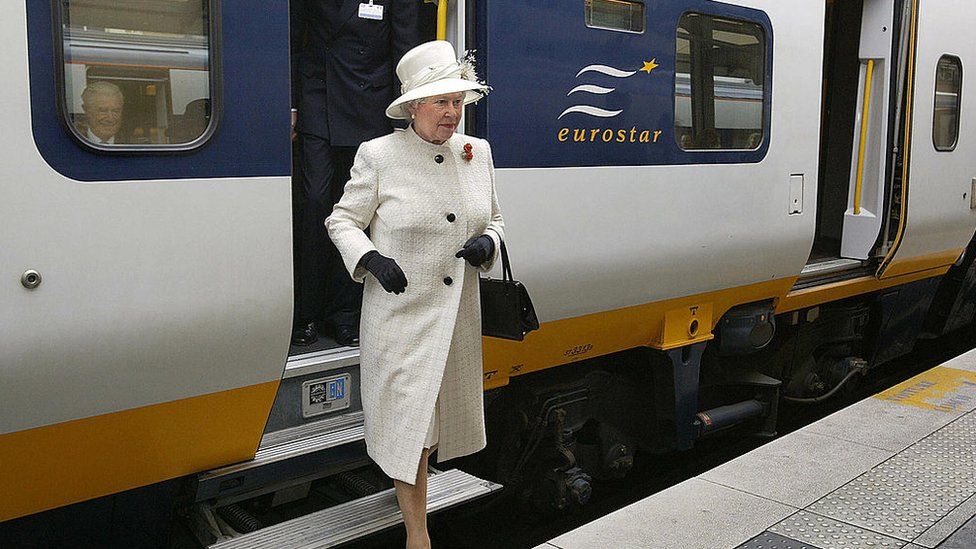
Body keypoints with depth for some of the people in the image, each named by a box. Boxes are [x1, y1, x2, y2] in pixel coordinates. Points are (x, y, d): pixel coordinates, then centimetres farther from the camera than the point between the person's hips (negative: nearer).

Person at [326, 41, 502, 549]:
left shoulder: (477, 152, 5)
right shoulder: (379, 154, -8)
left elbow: (494, 218, 16)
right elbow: (342, 220, -1)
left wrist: (488, 243, -7)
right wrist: (371, 258, -19)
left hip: (458, 313, 5)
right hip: (399, 312, -5)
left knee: (436, 409, 19)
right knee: (407, 414, -2)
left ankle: (411, 481, 48)